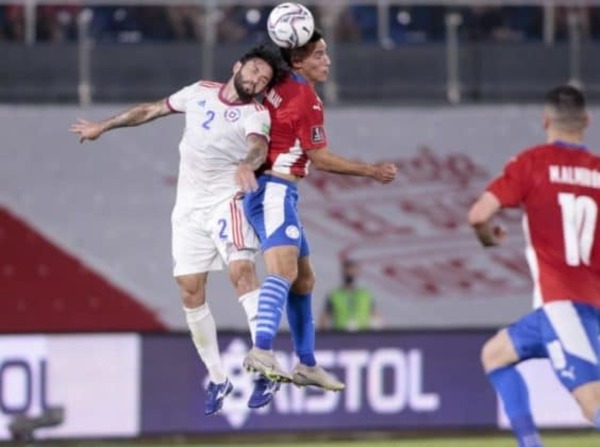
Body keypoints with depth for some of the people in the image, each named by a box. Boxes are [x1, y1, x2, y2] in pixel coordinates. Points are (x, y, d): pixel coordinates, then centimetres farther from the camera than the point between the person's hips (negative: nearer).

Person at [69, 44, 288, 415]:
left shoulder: (256, 114, -8)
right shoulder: (200, 92, 5)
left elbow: (259, 147, -30)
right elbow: (151, 110, 19)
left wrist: (246, 164, -53)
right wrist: (103, 126, 27)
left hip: (227, 200, -5)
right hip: (190, 206, 5)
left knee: (241, 268, -26)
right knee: (191, 290, 1)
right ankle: (217, 379, 12)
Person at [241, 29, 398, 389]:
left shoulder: (279, 87, 10)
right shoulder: (307, 100, -13)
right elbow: (319, 157, -9)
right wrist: (372, 171, 0)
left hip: (278, 194, 10)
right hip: (275, 192, -10)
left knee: (304, 279, 17)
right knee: (284, 269, -28)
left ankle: (307, 364, 24)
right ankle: (262, 352, -45)